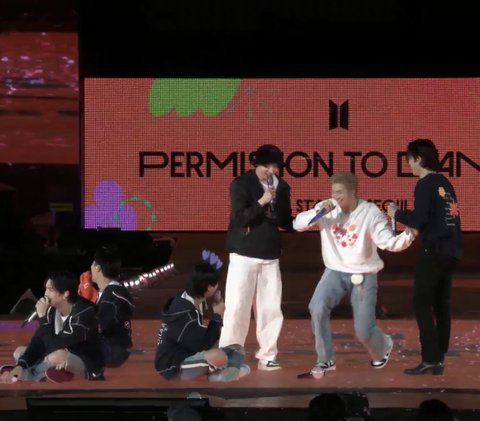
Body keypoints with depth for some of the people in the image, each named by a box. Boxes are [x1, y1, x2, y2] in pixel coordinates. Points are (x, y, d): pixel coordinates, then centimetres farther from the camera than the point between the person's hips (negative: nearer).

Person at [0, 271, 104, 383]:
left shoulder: (83, 313, -27)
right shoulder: (52, 310, -4)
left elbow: (53, 346, -30)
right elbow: (37, 342, -5)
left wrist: (43, 318, -25)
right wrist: (20, 365, -20)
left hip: (88, 365, -8)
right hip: (65, 361, 8)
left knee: (59, 356, -37)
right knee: (19, 352, 7)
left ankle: (22, 375, -12)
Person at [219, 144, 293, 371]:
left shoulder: (282, 187, 6)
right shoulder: (241, 184, -8)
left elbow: (286, 222, 12)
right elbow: (239, 217, -18)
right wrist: (262, 201, -27)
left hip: (270, 256, 4)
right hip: (244, 254, -4)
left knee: (271, 307, 5)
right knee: (237, 307, -5)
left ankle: (267, 356, 14)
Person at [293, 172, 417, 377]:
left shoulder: (370, 213, -15)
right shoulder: (327, 208, -6)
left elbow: (389, 242, -23)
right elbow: (297, 224, -8)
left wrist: (407, 236, -43)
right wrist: (318, 213, -24)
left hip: (363, 275, -2)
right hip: (335, 272, 2)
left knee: (364, 331, -4)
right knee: (317, 308, -24)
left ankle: (383, 346, 35)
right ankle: (325, 360, -6)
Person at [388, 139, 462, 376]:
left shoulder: (425, 184, -10)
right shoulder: (444, 184, 16)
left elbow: (419, 219, -16)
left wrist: (397, 214, -1)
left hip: (434, 251, -8)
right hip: (450, 250, 8)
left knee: (423, 304, -5)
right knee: (441, 304, 10)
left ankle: (430, 359, -11)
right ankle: (439, 360, 9)